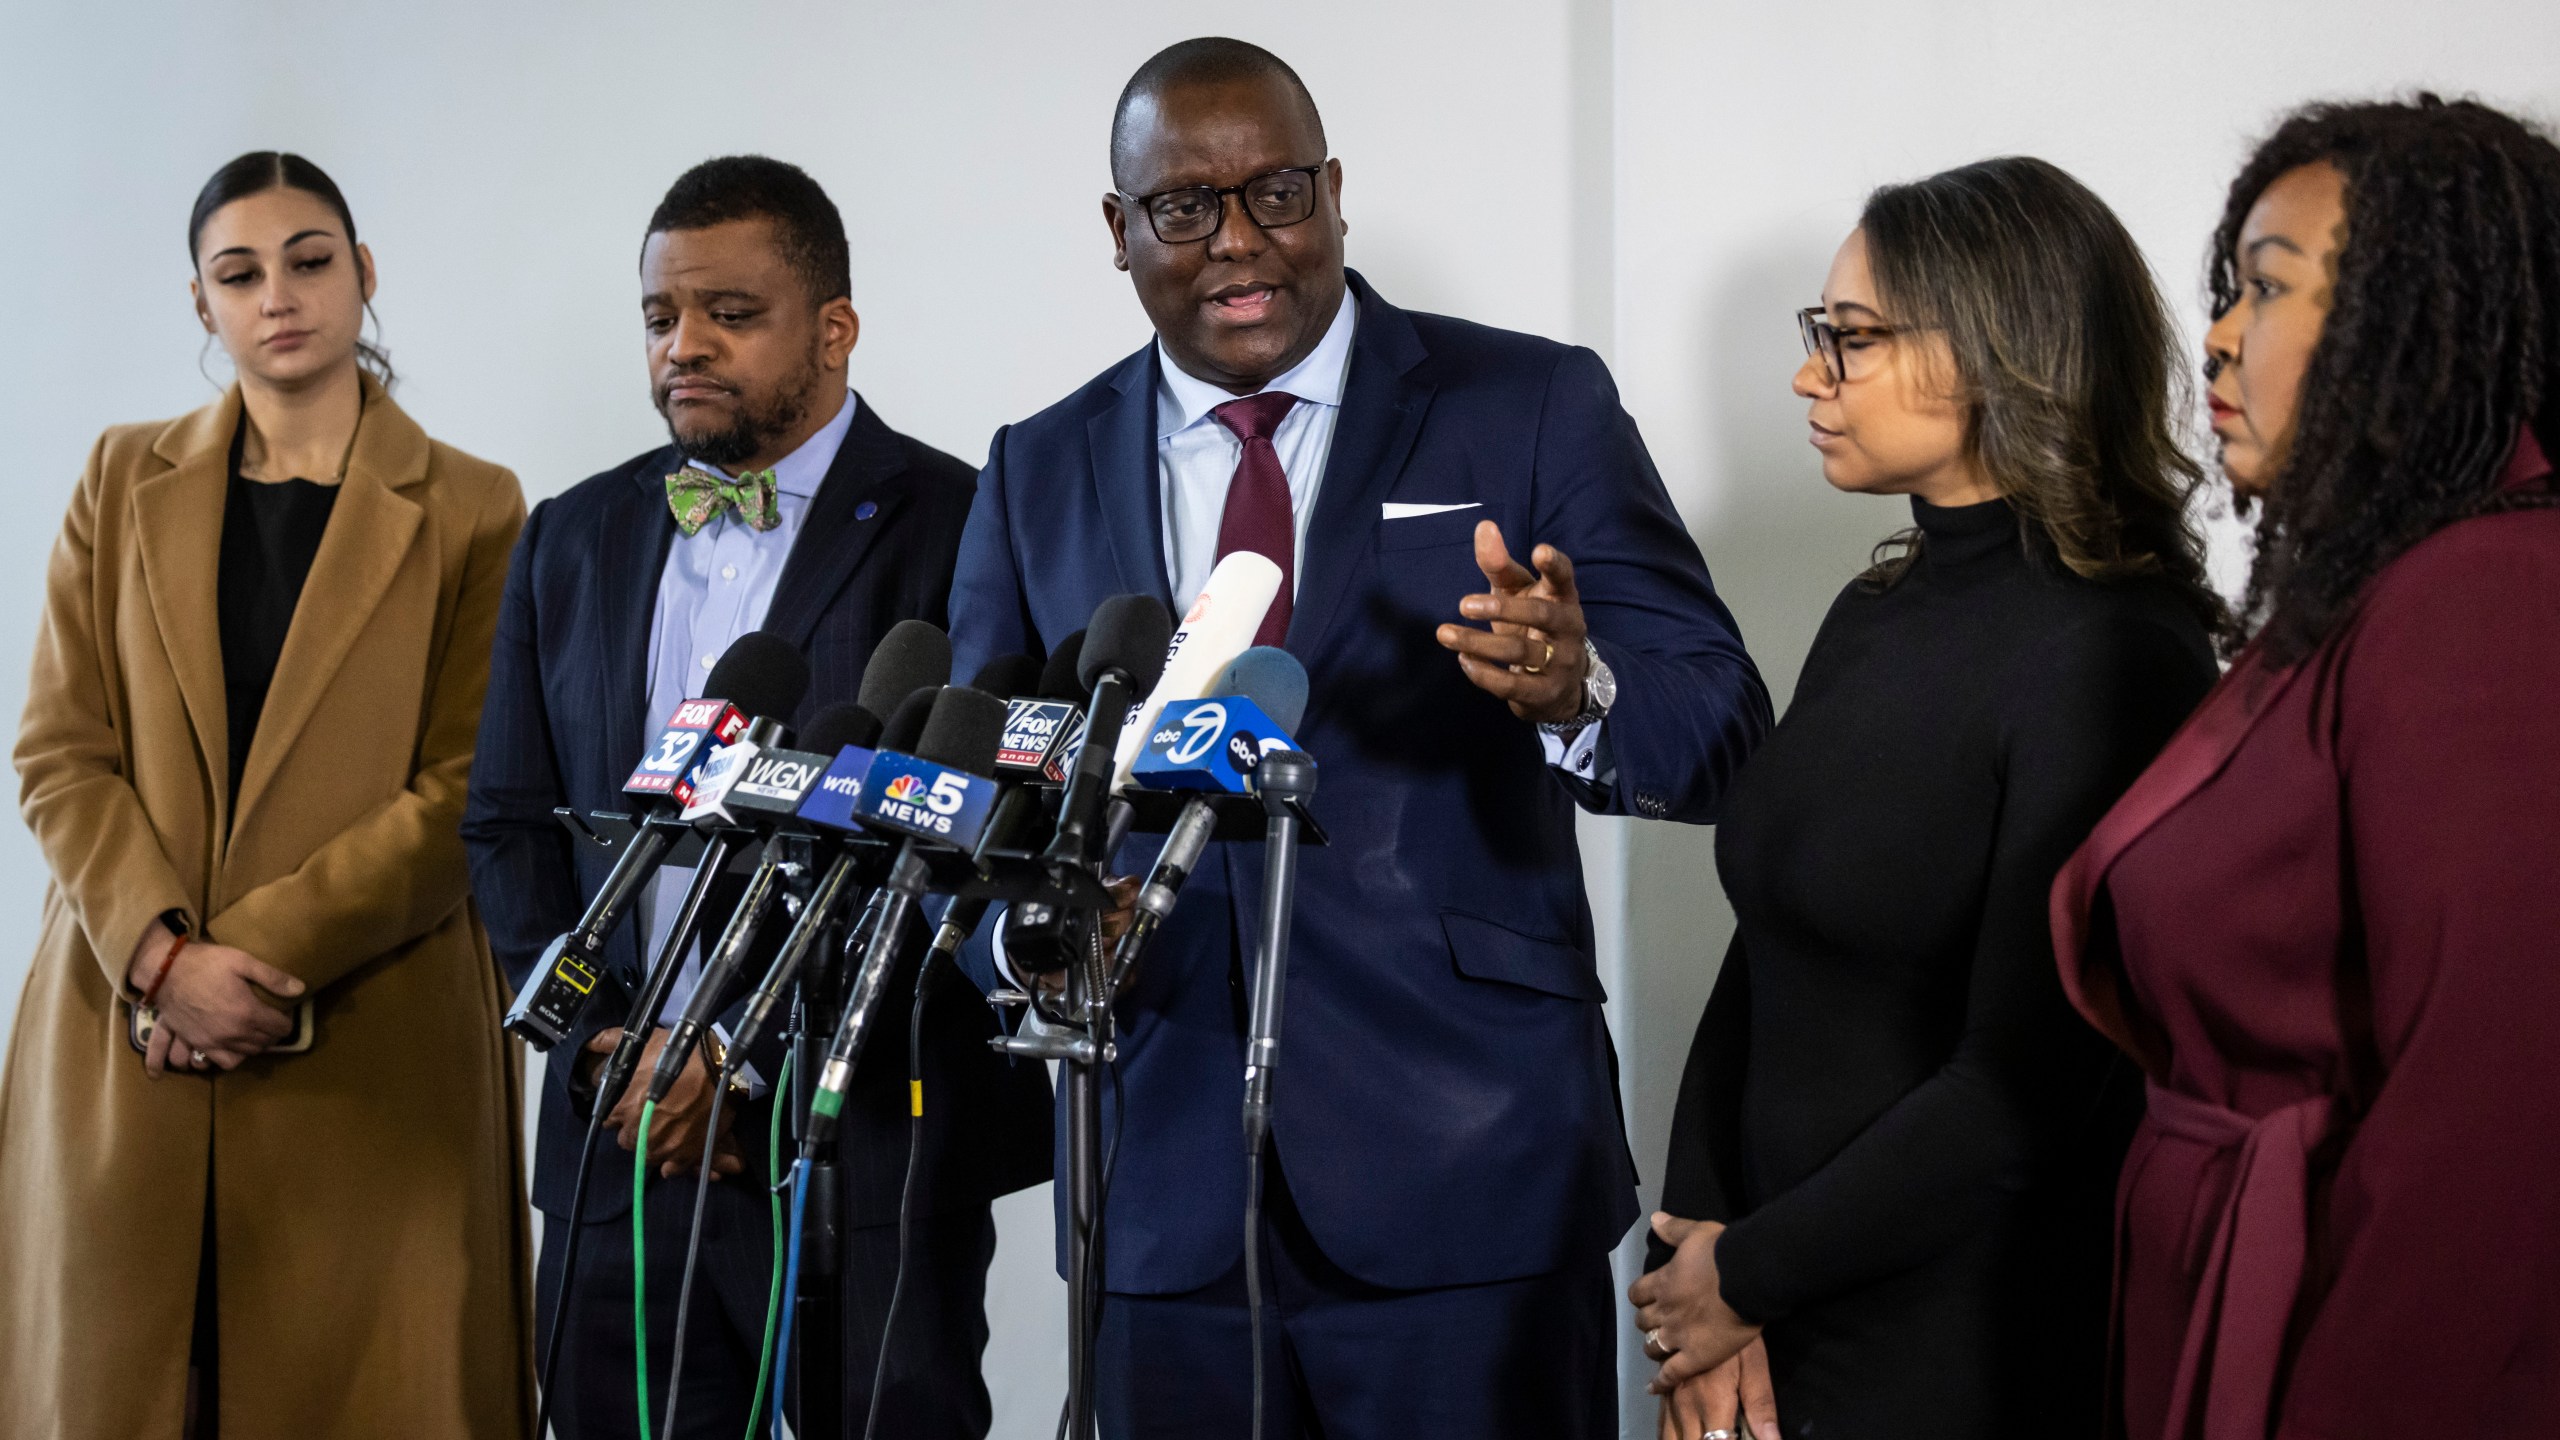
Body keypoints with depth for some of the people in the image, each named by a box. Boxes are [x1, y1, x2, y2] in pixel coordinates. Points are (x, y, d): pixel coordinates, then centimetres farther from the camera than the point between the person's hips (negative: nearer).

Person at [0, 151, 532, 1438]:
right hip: (124, 1035, 2)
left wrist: (261, 951, -13)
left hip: (368, 1058, -2)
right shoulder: (125, 482, 10)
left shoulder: (469, 512, 2)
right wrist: (164, 955, -11)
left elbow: (465, 793, -4)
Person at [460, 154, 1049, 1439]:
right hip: (622, 1148, 5)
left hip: (866, 1147, -4)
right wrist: (604, 1042, -2)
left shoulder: (956, 530, -5)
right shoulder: (572, 541, 13)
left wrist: (748, 1052, -13)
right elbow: (509, 826, 14)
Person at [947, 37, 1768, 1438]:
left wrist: (1577, 692, -28)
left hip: (1463, 1180, -2)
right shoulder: (1038, 477, 9)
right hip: (1166, 1199, 3)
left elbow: (1724, 734, -6)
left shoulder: (1534, 408, 0)